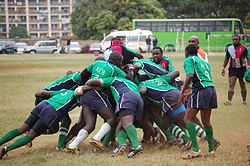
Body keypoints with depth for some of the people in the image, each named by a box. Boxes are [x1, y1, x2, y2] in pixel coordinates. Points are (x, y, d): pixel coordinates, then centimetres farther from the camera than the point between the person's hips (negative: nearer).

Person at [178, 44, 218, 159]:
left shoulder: (189, 59, 4)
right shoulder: (204, 62, 27)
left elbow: (190, 76, -11)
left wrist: (182, 93, -11)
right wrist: (191, 88, 33)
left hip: (201, 90, -8)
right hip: (211, 89, 8)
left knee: (188, 119, -5)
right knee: (206, 121, 17)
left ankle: (196, 150, -15)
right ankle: (211, 150, 16)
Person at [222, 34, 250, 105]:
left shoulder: (243, 48, -4)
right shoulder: (229, 48, 6)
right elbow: (226, 59, 16)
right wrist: (223, 67, 9)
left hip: (241, 69, -2)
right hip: (232, 69, 2)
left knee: (242, 86, 10)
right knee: (231, 85, -11)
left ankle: (244, 101, 23)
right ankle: (229, 101, -16)